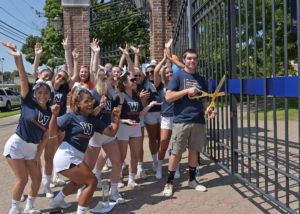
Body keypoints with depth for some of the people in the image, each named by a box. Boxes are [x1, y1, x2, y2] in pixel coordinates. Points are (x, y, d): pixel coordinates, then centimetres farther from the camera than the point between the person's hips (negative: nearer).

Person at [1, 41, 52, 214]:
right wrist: (18, 57, -33)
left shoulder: (50, 112, 1)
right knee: (22, 179, -5)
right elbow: (23, 78, -23)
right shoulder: (28, 101, -11)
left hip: (33, 148, 5)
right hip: (17, 145, -5)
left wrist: (39, 154, 1)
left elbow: (46, 135, 6)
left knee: (37, 178, 7)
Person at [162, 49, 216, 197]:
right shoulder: (178, 76, 1)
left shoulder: (200, 79, 16)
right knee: (176, 153, -1)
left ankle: (192, 180, 27)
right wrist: (187, 91, -15)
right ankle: (169, 182, 12)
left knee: (194, 151, 11)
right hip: (181, 120, -5)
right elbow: (168, 97, -8)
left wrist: (209, 111, 2)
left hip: (198, 121, 5)